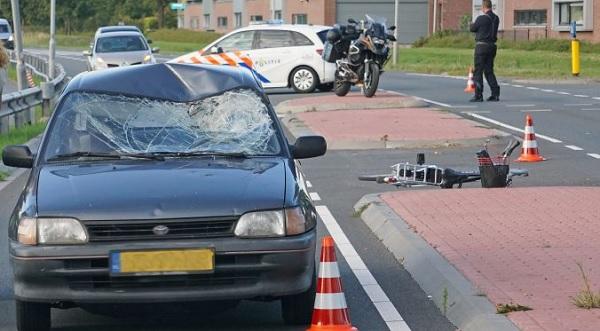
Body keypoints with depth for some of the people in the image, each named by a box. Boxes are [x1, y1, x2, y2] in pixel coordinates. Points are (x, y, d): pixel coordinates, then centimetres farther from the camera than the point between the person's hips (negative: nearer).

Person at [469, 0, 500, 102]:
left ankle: (478, 95, -3)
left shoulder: (481, 18, -14)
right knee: (489, 70, 14)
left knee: (478, 71, 0)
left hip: (481, 46, -6)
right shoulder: (496, 19, 6)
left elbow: (472, 28, -3)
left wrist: (472, 24, 21)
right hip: (492, 46, 6)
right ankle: (495, 93, 9)